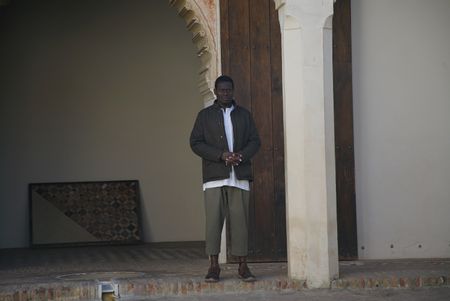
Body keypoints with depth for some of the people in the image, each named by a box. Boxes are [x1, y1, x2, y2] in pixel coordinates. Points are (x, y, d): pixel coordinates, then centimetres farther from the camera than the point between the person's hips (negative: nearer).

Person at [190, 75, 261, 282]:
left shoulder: (244, 115, 15)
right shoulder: (205, 115, 9)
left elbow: (255, 141, 11)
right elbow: (196, 143, 1)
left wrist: (242, 155, -10)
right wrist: (221, 155, -12)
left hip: (240, 175, 1)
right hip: (214, 176, -1)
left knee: (240, 220, -1)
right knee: (213, 220, -6)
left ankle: (243, 266, 2)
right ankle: (213, 266, -2)